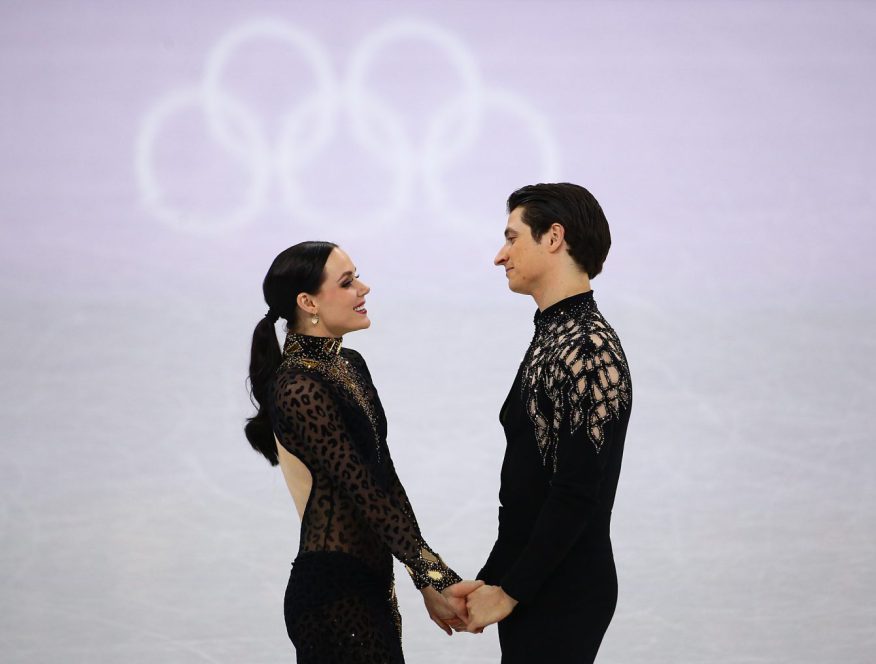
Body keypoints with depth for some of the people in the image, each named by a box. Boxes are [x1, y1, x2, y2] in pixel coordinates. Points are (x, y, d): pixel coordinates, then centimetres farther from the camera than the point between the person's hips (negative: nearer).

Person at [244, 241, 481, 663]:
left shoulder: (350, 365, 10)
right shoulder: (299, 388, -17)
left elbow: (385, 477, 9)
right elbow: (364, 492, -20)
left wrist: (428, 580, 5)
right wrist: (434, 579, -20)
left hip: (369, 581, 9)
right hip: (333, 593, -9)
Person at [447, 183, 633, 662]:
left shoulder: (588, 352, -18)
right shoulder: (552, 338, 14)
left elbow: (576, 497, -22)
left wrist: (509, 591, -16)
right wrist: (490, 580, 14)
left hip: (564, 597, -9)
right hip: (530, 589, 9)